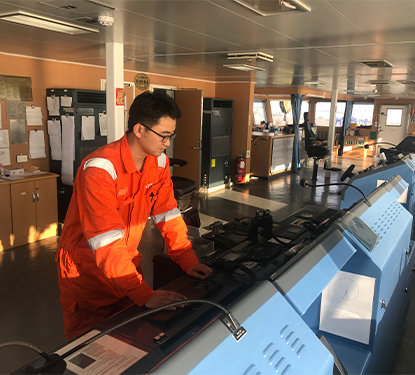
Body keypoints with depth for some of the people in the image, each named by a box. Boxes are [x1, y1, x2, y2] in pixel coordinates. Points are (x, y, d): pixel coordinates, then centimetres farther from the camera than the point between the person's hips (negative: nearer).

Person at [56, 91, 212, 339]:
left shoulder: (159, 162, -6)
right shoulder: (100, 169, -29)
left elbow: (168, 213, -2)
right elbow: (107, 243, -33)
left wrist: (188, 261, -9)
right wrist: (145, 294, -36)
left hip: (126, 264, 6)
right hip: (86, 273, -5)